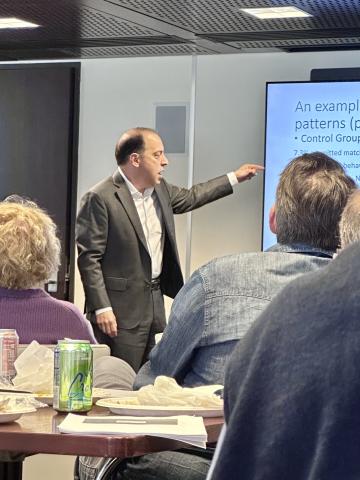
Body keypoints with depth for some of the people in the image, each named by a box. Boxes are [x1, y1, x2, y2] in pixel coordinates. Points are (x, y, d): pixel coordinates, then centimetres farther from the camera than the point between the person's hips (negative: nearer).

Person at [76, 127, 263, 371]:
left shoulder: (160, 190, 10)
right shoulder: (100, 198, -13)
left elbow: (189, 198, 31)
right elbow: (89, 257, -14)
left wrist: (234, 178, 34)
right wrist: (101, 308, -18)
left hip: (154, 303, 8)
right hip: (120, 312, -8)